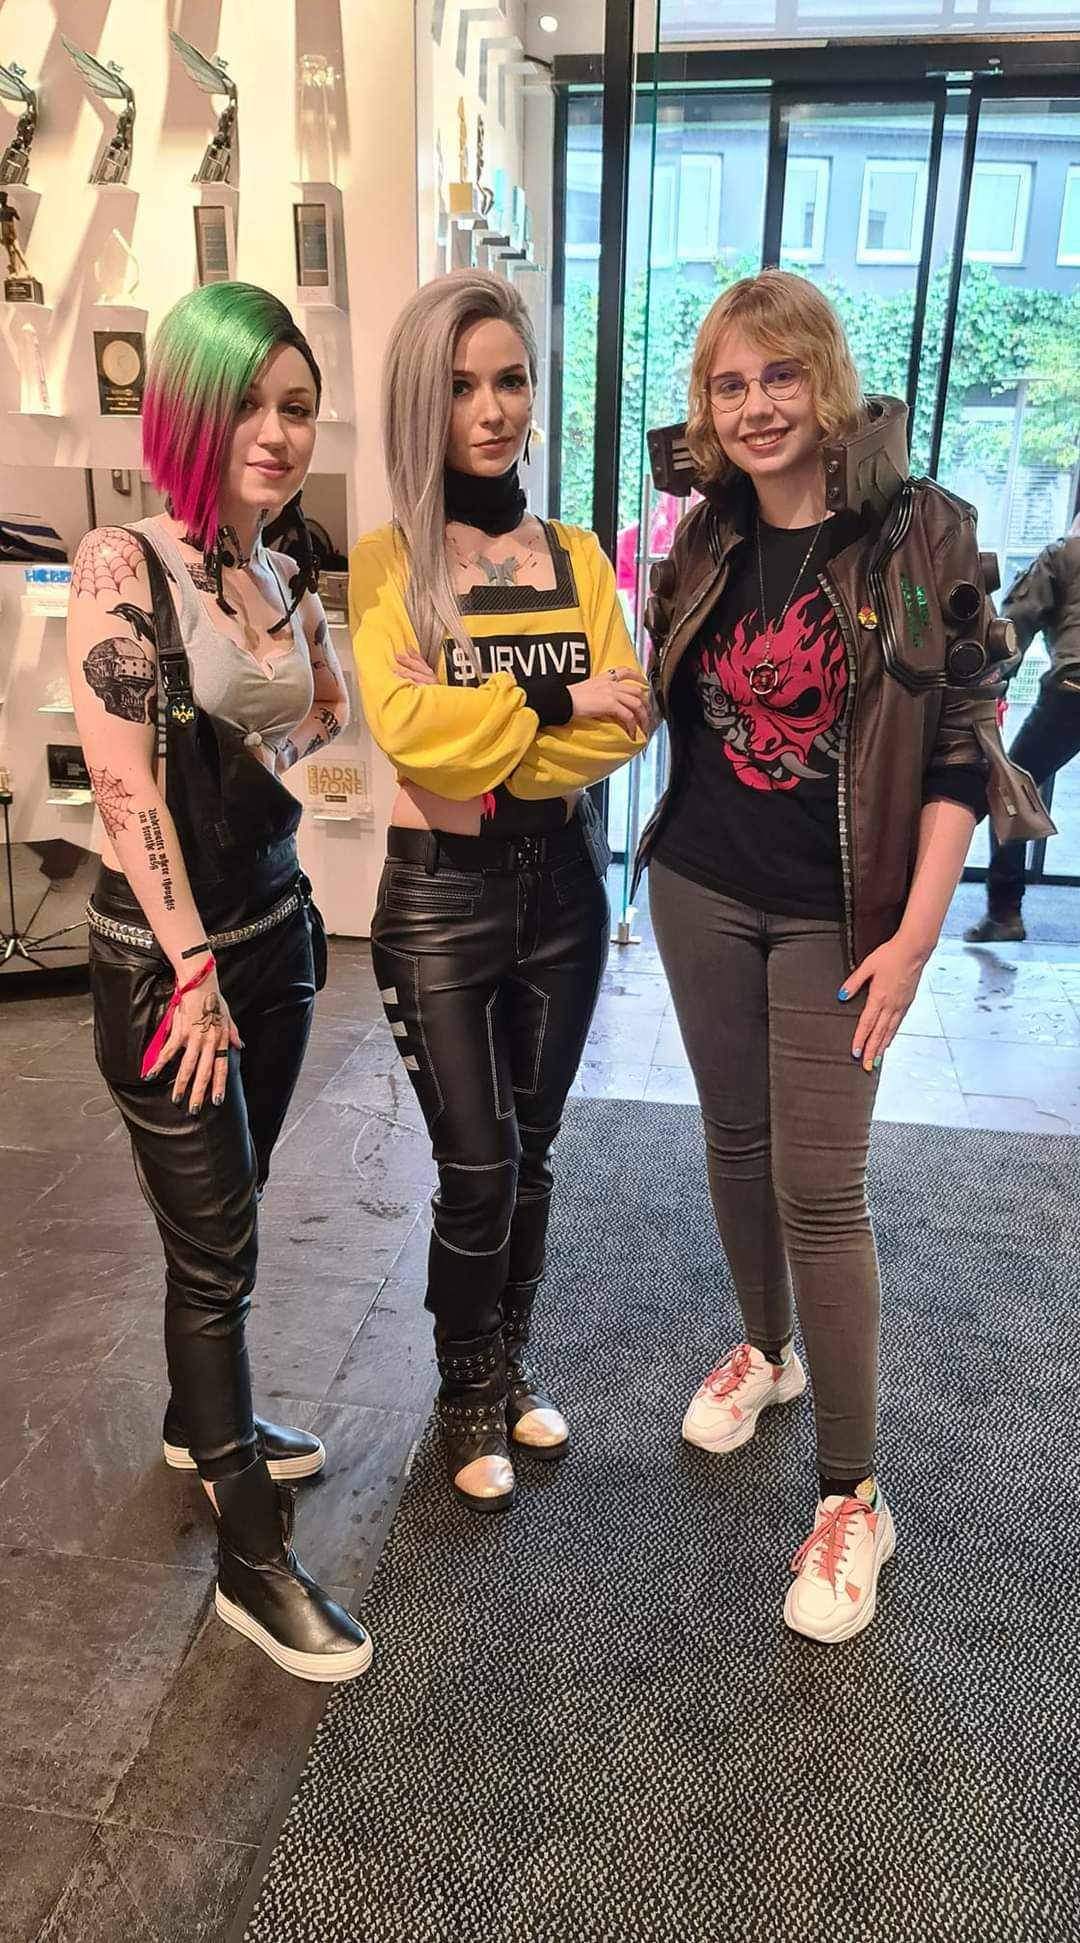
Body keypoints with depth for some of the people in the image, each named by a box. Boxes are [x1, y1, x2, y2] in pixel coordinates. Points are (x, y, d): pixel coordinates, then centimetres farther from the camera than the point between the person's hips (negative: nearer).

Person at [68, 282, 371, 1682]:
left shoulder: (287, 581, 8)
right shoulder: (124, 566, -14)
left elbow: (333, 747, 17)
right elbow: (125, 785, -17)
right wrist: (191, 973, -16)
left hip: (274, 925, 7)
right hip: (164, 954, -7)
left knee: (226, 1211, 21)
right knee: (215, 1248, 1)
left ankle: (204, 1425, 44)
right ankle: (255, 1563, 15)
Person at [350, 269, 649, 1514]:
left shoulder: (577, 556, 6)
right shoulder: (388, 562, -5)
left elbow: (624, 723, -6)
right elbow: (404, 723, -21)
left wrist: (481, 745, -17)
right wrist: (555, 698, -16)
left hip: (563, 882, 4)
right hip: (440, 896, -4)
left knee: (532, 1148, 15)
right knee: (476, 1168, 0)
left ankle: (512, 1363, 37)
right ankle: (468, 1391, 26)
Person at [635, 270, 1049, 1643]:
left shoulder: (917, 535, -9)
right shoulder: (708, 539, 5)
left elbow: (961, 745, -10)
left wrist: (917, 932, -14)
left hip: (833, 914, -4)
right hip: (698, 889, 5)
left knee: (820, 1188, -4)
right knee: (734, 1139, 16)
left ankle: (851, 1500, 12)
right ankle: (765, 1347, 42)